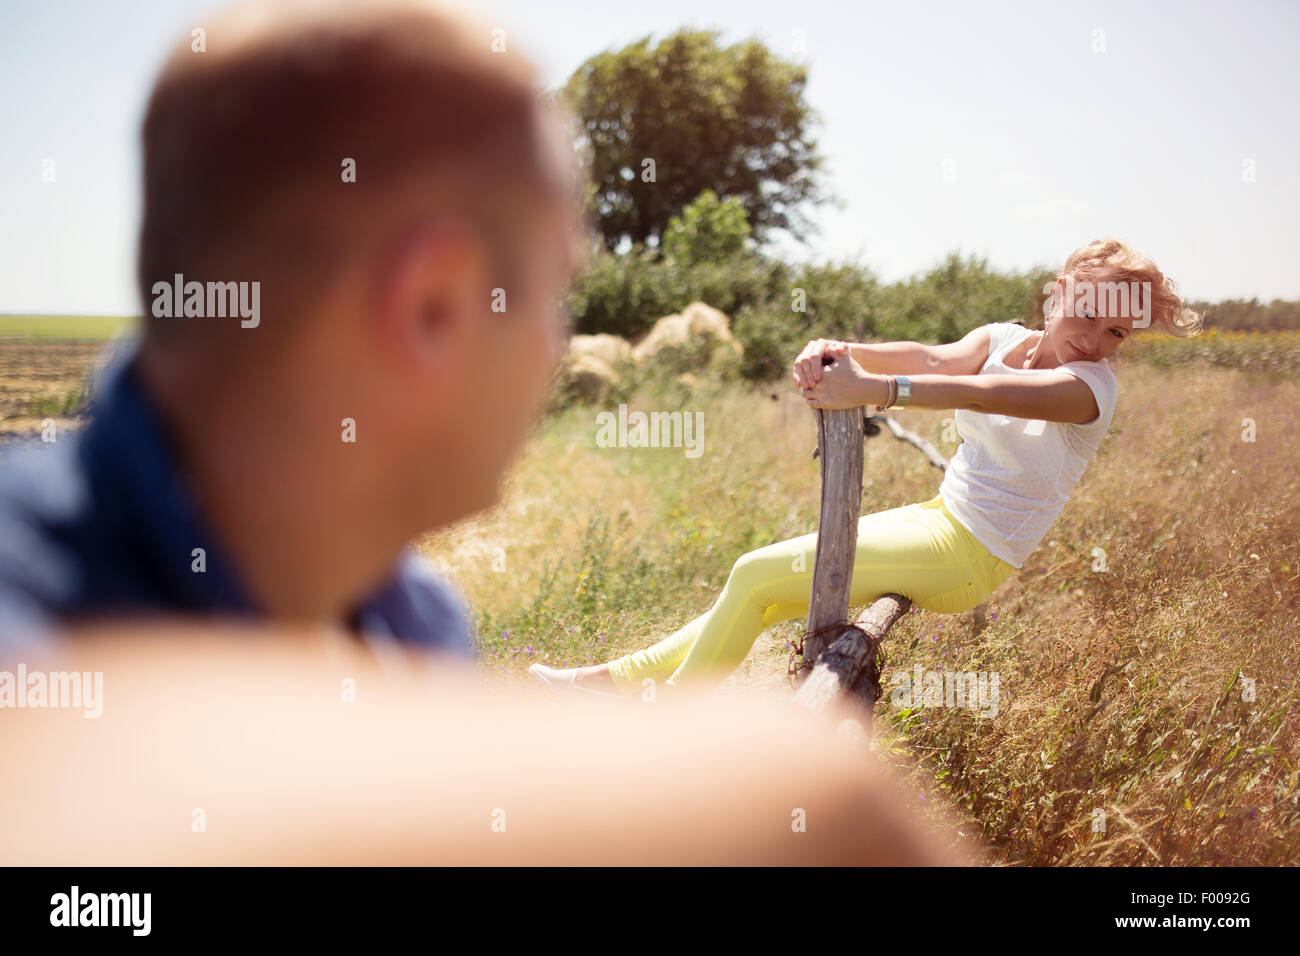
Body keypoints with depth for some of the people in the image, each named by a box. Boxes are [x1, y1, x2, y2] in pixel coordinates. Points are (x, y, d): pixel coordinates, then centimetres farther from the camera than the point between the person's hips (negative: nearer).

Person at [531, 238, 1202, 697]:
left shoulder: (1091, 387, -17)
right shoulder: (1003, 339, 5)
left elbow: (982, 394, -34)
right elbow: (938, 357, -14)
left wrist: (874, 388, -46)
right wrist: (841, 355, -33)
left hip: (968, 556, -8)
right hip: (938, 519, 8)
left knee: (757, 575, -9)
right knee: (764, 586, 7)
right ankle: (622, 678, 18)